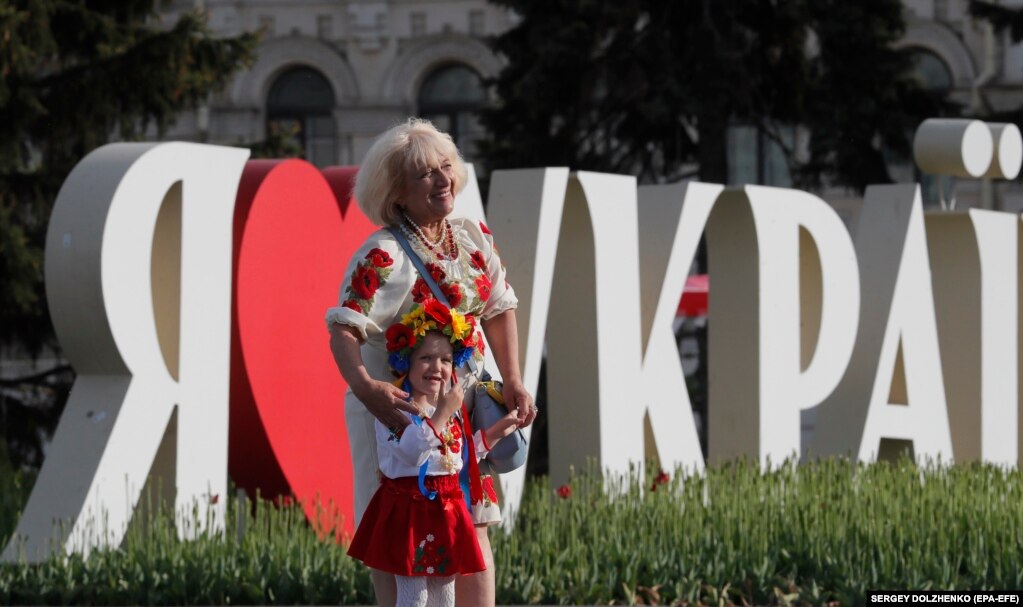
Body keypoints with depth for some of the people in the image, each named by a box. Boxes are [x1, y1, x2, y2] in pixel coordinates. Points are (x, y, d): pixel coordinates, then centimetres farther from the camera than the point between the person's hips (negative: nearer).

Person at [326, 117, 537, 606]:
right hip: (396, 409, -6)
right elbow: (344, 329, -26)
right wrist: (364, 386, -43)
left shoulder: (475, 239, 5)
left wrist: (513, 381, 3)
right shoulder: (383, 256, -17)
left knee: (473, 526, 7)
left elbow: (498, 309, 13)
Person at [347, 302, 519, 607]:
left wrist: (495, 432, 19)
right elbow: (412, 451, -29)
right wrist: (442, 413, -27)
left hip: (446, 510, 8)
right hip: (410, 510, -8)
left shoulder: (453, 409, 11)